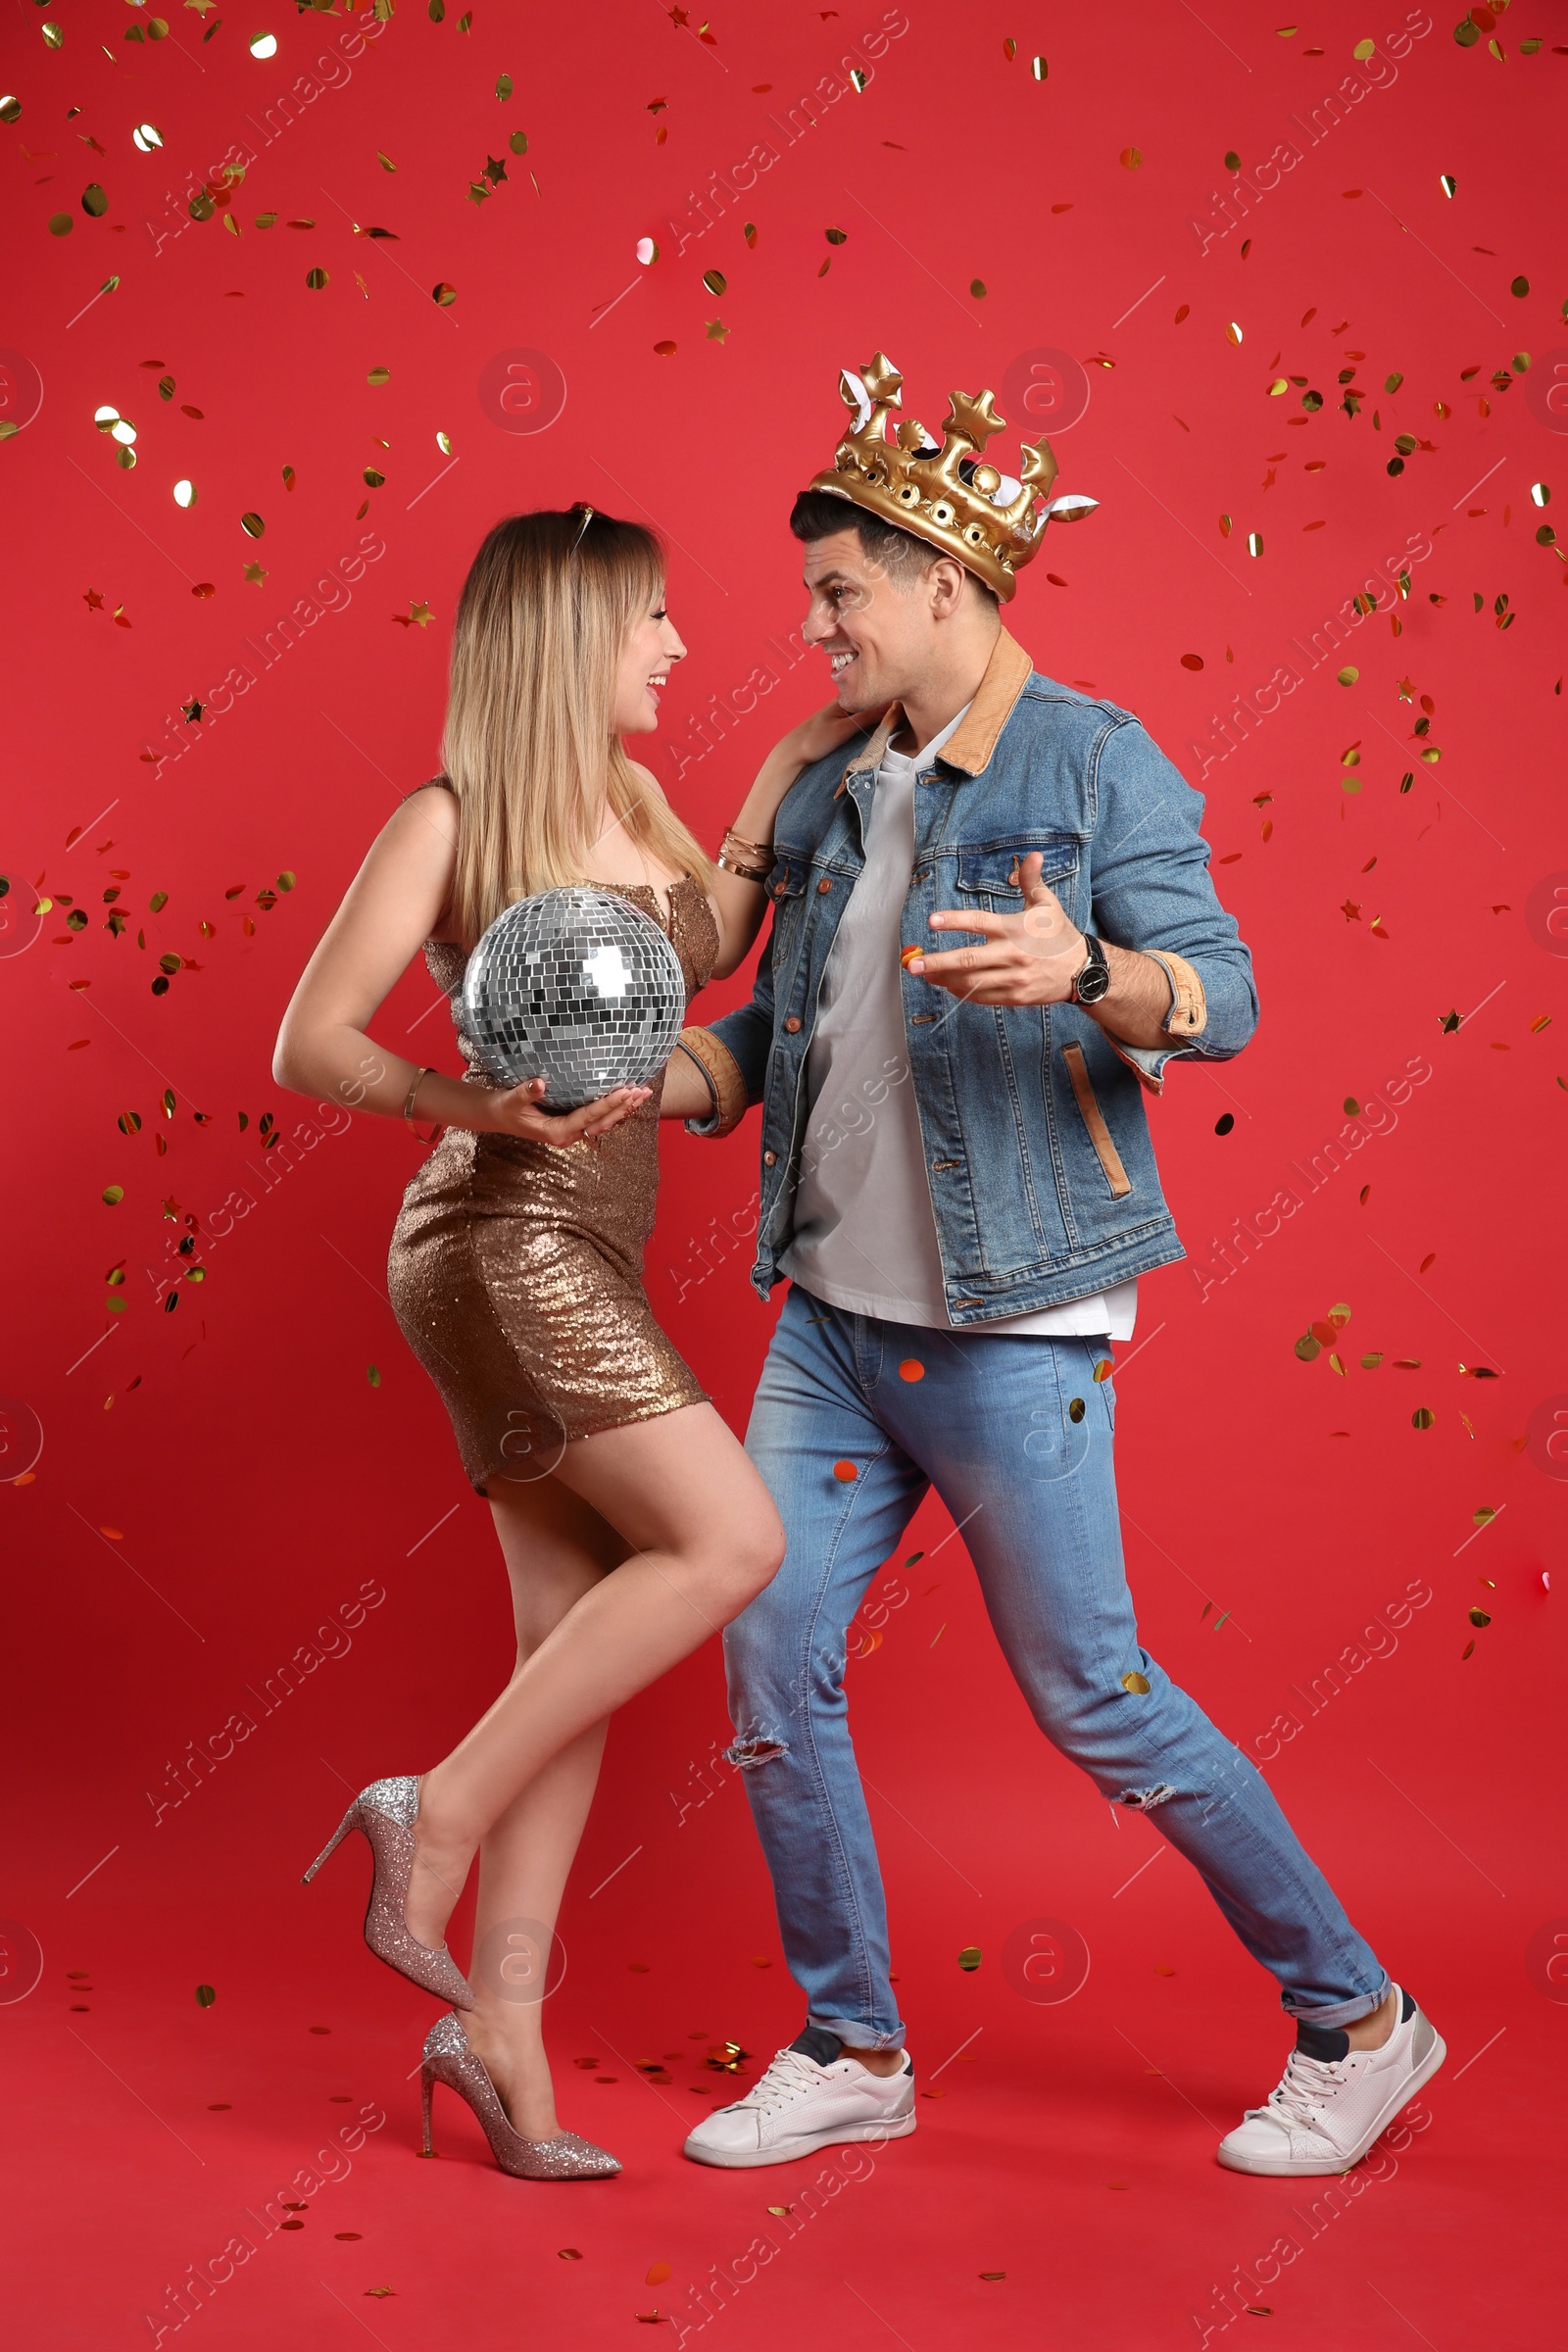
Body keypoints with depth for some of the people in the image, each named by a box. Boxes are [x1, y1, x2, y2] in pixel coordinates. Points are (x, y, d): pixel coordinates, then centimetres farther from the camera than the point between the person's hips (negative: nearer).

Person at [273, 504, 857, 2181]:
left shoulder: (630, 803, 16)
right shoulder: (446, 822, -5)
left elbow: (703, 955, 31)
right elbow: (307, 1046, -9)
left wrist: (782, 782, 22)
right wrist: (459, 1097, -27)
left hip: (582, 1258, 8)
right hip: (504, 1241, -8)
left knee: (578, 1649, 5)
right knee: (728, 1541, -17)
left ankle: (502, 2027, 10)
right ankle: (442, 1811, -7)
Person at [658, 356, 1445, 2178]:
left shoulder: (1095, 763, -8)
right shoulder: (827, 798, 12)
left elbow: (1223, 995, -17)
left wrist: (1084, 973, -37)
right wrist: (655, 1085, -1)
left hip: (1008, 1331, -7)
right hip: (831, 1313, 7)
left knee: (1092, 1698, 0)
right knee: (769, 1655, 3)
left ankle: (1354, 2019, 19)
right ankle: (851, 2049, 21)